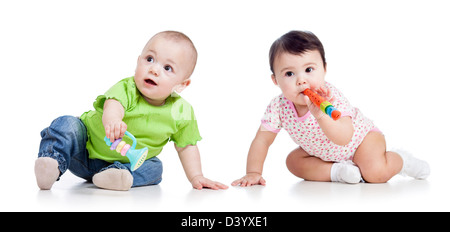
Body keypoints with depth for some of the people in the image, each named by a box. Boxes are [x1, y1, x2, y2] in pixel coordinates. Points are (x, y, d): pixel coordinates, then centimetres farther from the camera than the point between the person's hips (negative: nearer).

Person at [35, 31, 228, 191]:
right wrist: (112, 121, -73)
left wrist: (196, 177, -6)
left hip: (130, 162, 3)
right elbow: (113, 104, -49)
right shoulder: (126, 89, -26)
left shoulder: (181, 113, -15)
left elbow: (186, 146, 0)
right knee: (66, 125, -23)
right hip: (86, 149, -3)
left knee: (155, 168, -17)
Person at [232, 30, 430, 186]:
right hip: (322, 152, 5)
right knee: (293, 161, -10)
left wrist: (320, 114, -64)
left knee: (375, 173, -27)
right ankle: (337, 170, -13)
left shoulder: (331, 97, -36)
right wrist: (253, 173, -23)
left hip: (360, 136, -5)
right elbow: (262, 140, -14)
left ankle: (400, 160, 5)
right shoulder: (278, 107, -24)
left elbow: (344, 139, -48)